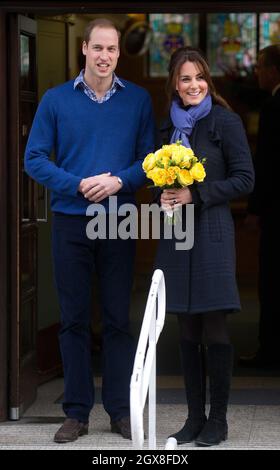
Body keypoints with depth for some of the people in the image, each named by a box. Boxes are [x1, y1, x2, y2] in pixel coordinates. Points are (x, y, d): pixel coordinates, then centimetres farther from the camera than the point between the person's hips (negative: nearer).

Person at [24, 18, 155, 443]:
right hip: (70, 221, 0)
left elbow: (150, 156, 2)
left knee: (118, 319, 4)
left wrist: (119, 181, -15)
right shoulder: (56, 100, 2)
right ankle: (77, 412, 11)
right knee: (74, 319, 4)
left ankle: (121, 410, 12)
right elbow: (35, 159, 0)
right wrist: (78, 185, -13)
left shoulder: (138, 100, 3)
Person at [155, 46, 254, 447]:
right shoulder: (170, 126, 13)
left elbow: (244, 179, -6)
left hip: (211, 231, -5)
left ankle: (218, 418, 5)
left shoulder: (225, 122, -4)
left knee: (214, 328, -4)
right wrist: (165, 198, -1)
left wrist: (196, 195, -13)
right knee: (188, 330, 8)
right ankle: (195, 416, 15)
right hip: (176, 233, 5)